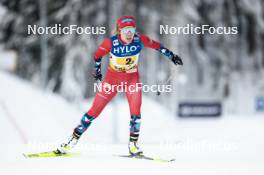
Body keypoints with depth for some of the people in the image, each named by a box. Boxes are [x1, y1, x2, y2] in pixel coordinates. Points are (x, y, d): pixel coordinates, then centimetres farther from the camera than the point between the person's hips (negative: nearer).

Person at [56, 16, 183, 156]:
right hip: (113, 78, -1)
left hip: (132, 78, 2)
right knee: (95, 110, -2)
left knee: (136, 112, -12)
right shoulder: (111, 43, -23)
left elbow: (156, 46, -3)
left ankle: (133, 144, 3)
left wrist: (171, 56, 3)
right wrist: (97, 70, 5)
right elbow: (98, 55, -5)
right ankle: (73, 139, 6)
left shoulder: (140, 40, -18)